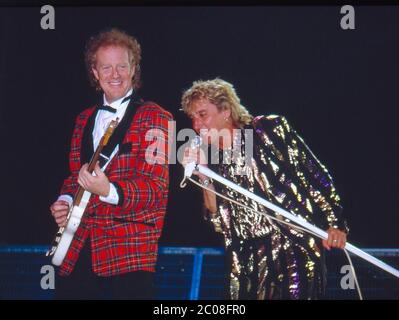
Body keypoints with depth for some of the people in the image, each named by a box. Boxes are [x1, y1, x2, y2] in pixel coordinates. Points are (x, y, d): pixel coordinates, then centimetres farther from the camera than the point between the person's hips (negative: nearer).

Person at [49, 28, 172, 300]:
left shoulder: (154, 118, -2)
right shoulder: (84, 120, 18)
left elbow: (156, 186, -11)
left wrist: (108, 191, -28)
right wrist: (65, 201, 5)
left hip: (130, 254, -5)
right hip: (78, 250, 5)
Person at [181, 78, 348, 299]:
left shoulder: (269, 130, 0)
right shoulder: (210, 160, 11)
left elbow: (315, 175, 0)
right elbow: (220, 223, 6)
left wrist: (334, 223, -8)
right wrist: (203, 177, -4)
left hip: (295, 250, -5)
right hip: (247, 262, 5)